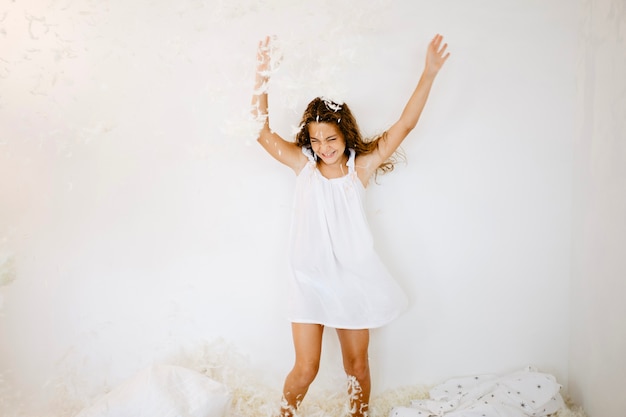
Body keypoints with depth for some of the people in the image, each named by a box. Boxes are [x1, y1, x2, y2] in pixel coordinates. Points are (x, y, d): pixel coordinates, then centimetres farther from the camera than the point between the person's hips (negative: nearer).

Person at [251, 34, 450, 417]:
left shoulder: (360, 168, -5)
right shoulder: (304, 165, -3)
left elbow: (404, 126, -10)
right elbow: (263, 132, -12)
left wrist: (429, 74, -17)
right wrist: (263, 78, -22)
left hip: (353, 278, 0)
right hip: (310, 279, 0)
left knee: (357, 366, 14)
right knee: (305, 368, 5)